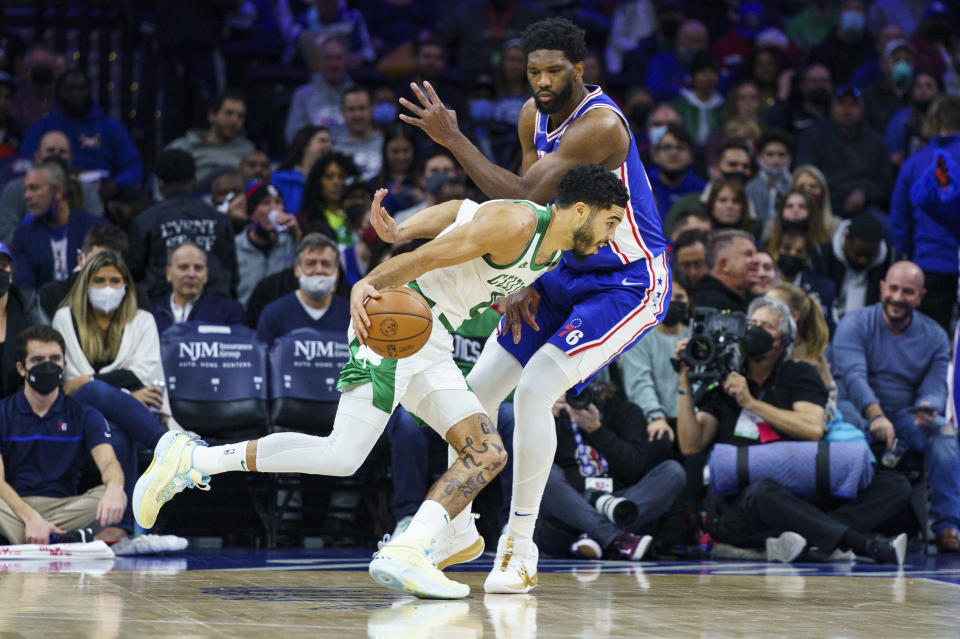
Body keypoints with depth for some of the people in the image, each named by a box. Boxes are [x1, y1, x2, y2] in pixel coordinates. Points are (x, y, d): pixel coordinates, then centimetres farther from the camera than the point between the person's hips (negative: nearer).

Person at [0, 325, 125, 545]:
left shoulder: (85, 416, 10)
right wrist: (30, 516, -25)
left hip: (65, 508, 2)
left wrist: (114, 488, -33)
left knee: (116, 498, -28)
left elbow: (108, 463, -6)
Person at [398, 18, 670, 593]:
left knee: (534, 390, -23)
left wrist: (453, 139, -29)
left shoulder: (600, 124, -27)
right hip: (568, 273, 9)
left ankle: (520, 549, -14)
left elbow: (524, 199, -29)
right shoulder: (535, 116, 1)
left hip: (630, 283, -9)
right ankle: (457, 528, 24)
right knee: (479, 389, 8)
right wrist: (525, 283, -6)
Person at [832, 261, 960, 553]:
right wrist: (875, 416, -38)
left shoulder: (935, 336, 8)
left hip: (905, 414, 3)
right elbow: (853, 375, -20)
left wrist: (927, 409, -29)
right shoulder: (855, 324, -3)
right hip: (858, 408, -3)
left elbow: (935, 387, -3)